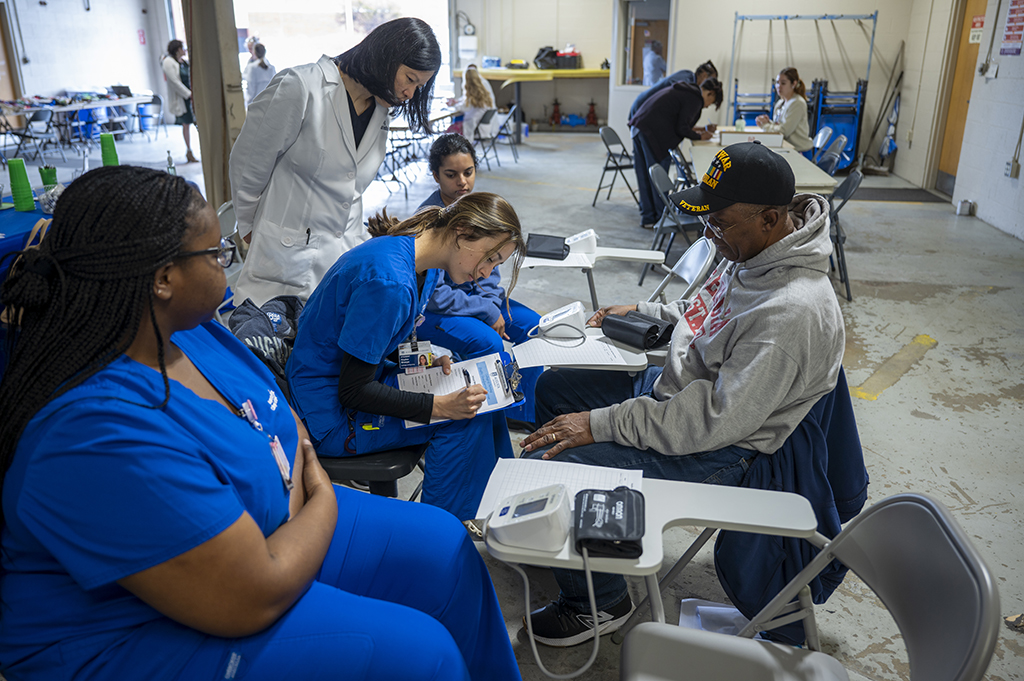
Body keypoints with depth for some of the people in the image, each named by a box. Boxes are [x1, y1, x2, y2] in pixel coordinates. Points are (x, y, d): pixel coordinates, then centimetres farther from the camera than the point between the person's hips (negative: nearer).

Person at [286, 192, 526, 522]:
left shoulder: (424, 266, 0)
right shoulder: (388, 281, -31)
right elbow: (353, 390, -25)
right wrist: (440, 406, -27)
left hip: (362, 383, 10)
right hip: (331, 412, -9)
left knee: (480, 399, 2)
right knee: (466, 420, -17)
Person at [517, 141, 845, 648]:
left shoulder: (792, 313, -32)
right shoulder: (752, 253, -2)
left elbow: (715, 420, -31)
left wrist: (601, 424, -28)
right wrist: (645, 313, 8)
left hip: (716, 451, -10)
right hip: (672, 385, 10)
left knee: (549, 465, -20)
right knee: (552, 387, 18)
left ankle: (599, 602, 9)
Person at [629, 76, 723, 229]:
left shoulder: (685, 91, 24)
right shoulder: (695, 99, -5)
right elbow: (681, 129, -10)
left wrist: (700, 129, 30)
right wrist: (700, 136, 6)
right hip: (652, 132, -10)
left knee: (644, 175, 12)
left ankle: (647, 217, 20)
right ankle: (660, 217, 8)